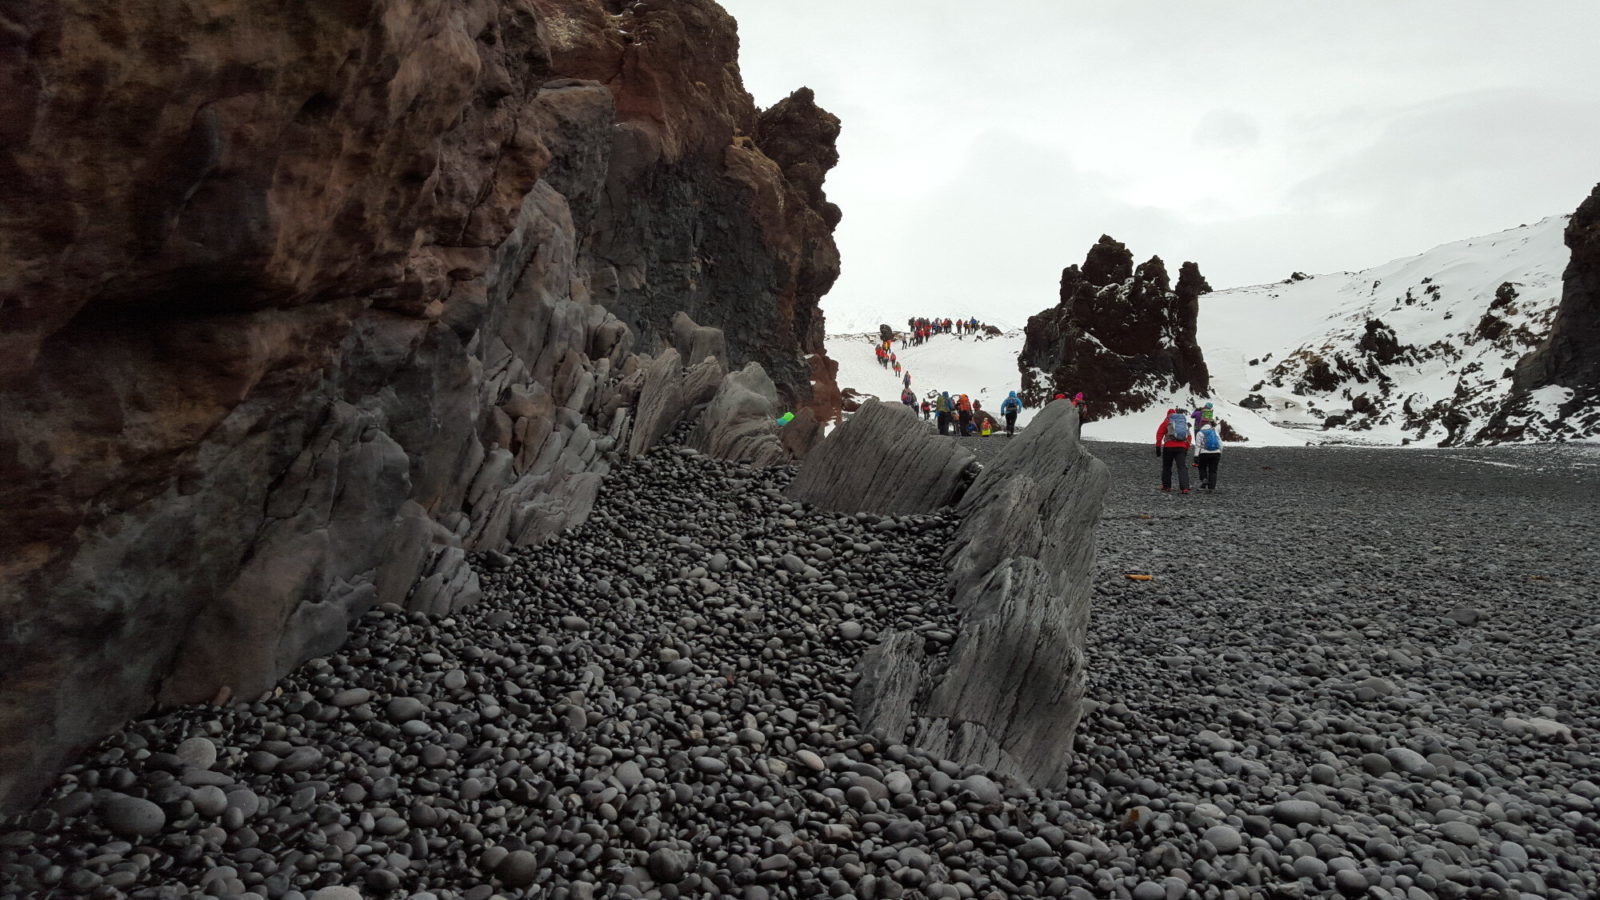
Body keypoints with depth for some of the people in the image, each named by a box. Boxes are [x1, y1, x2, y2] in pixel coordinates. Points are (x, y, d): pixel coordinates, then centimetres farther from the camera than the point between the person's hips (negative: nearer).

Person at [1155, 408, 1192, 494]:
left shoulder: (1167, 421, 7)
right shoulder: (1184, 421, 19)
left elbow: (1159, 434, -2)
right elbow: (1189, 437, 19)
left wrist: (1158, 447, -1)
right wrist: (1186, 448, 23)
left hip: (1169, 447, -2)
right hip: (1182, 447, 2)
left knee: (1166, 467, 13)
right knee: (1182, 467, -2)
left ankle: (1166, 486, 20)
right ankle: (1185, 487, -15)